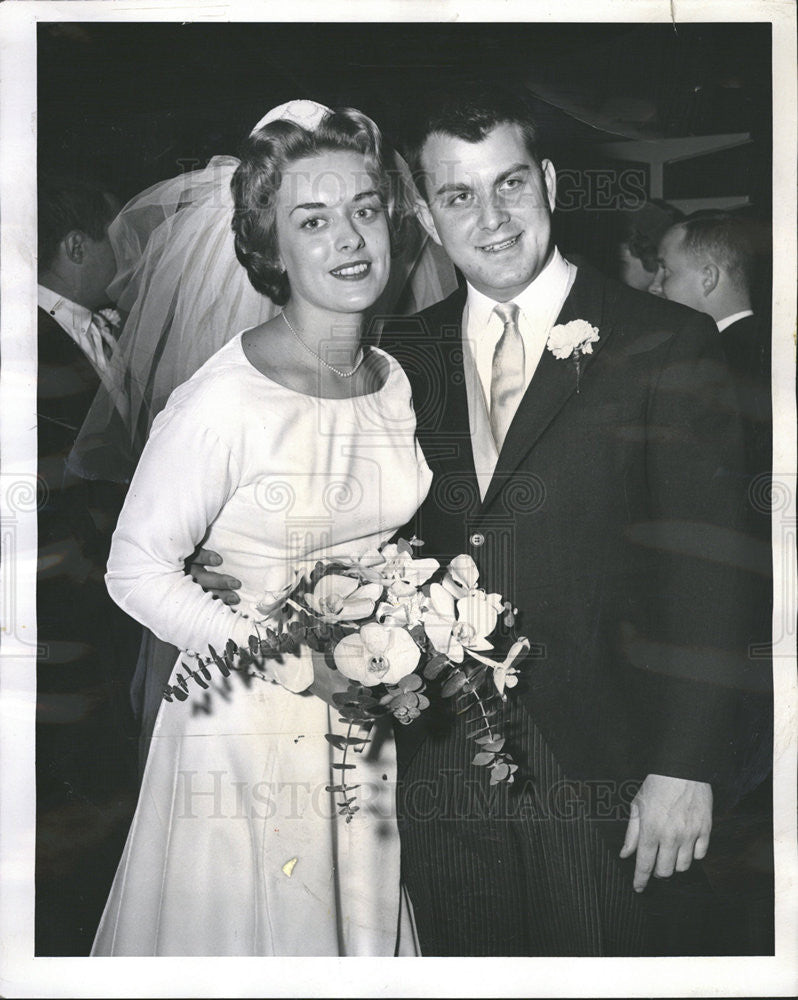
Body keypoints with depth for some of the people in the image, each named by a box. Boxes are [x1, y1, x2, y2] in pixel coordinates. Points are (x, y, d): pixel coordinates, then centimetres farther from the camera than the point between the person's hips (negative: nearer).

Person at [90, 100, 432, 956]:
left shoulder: (399, 381, -1)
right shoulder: (223, 402, -22)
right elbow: (138, 573, -16)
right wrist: (304, 663, -21)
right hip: (250, 723, -5)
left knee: (365, 926, 22)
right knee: (246, 927, 16)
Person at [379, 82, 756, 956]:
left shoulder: (667, 345, -5)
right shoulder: (401, 359, 7)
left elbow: (701, 576, -9)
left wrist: (685, 767, -13)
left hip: (607, 776, -3)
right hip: (440, 776, 3)